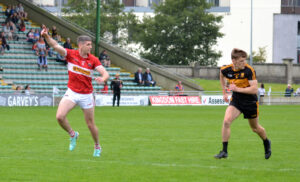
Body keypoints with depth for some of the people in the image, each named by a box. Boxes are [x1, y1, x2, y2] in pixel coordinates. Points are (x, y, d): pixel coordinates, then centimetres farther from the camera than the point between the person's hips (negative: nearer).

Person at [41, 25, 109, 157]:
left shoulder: (93, 60, -6)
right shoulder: (71, 54, -7)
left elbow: (105, 74, -14)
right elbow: (56, 46, -19)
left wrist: (102, 79, -38)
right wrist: (46, 36, -38)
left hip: (86, 95, 0)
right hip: (72, 93, 0)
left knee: (90, 124, 6)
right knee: (60, 116, -19)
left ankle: (97, 147, 31)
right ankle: (72, 135, 9)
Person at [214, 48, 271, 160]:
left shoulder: (249, 70, -22)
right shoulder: (226, 70, -10)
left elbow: (254, 89, -26)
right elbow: (221, 76, 17)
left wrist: (237, 89, -29)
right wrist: (224, 92, 17)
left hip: (250, 101, -3)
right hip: (236, 100, 3)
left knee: (255, 128, 14)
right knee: (226, 121, -21)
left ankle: (266, 143, 47)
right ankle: (224, 151, -14)